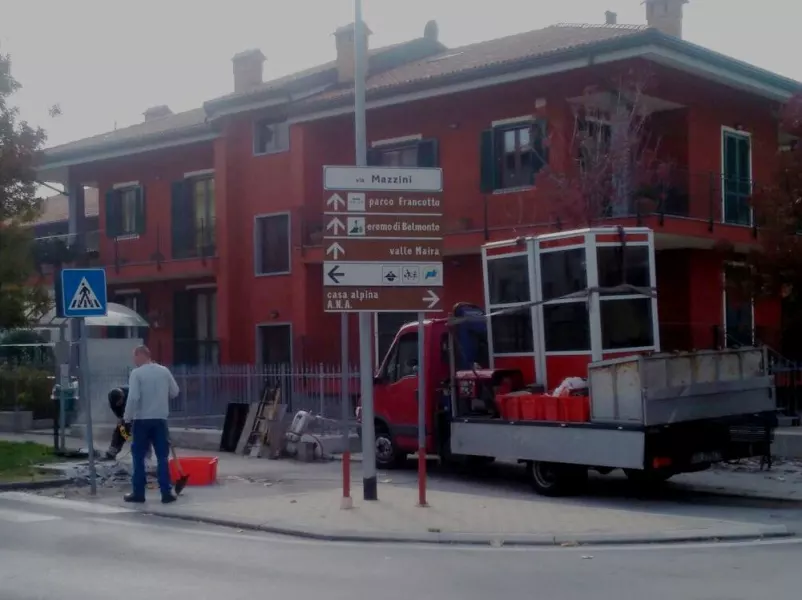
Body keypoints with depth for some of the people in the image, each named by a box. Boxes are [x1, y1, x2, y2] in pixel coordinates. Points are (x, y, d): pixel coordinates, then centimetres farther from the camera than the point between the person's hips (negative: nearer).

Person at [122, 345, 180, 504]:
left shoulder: (137, 373, -10)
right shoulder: (164, 371, 3)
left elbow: (133, 397, -17)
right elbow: (175, 392, 11)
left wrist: (127, 417, -6)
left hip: (142, 420, -3)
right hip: (160, 420, 3)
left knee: (139, 457, 7)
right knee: (162, 457, 6)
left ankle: (138, 493, 8)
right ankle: (166, 493, 4)